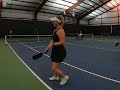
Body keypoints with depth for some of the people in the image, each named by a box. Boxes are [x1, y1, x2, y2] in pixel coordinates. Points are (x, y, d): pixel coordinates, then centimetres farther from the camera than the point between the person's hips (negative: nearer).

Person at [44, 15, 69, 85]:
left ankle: (64, 77, 18)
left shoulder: (60, 30, -20)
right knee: (55, 67, 24)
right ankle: (55, 76, 48)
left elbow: (62, 42, -25)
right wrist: (48, 48, 8)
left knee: (54, 69, -5)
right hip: (55, 51, 10)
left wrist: (53, 44, -26)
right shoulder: (55, 30, 10)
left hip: (60, 52, -9)